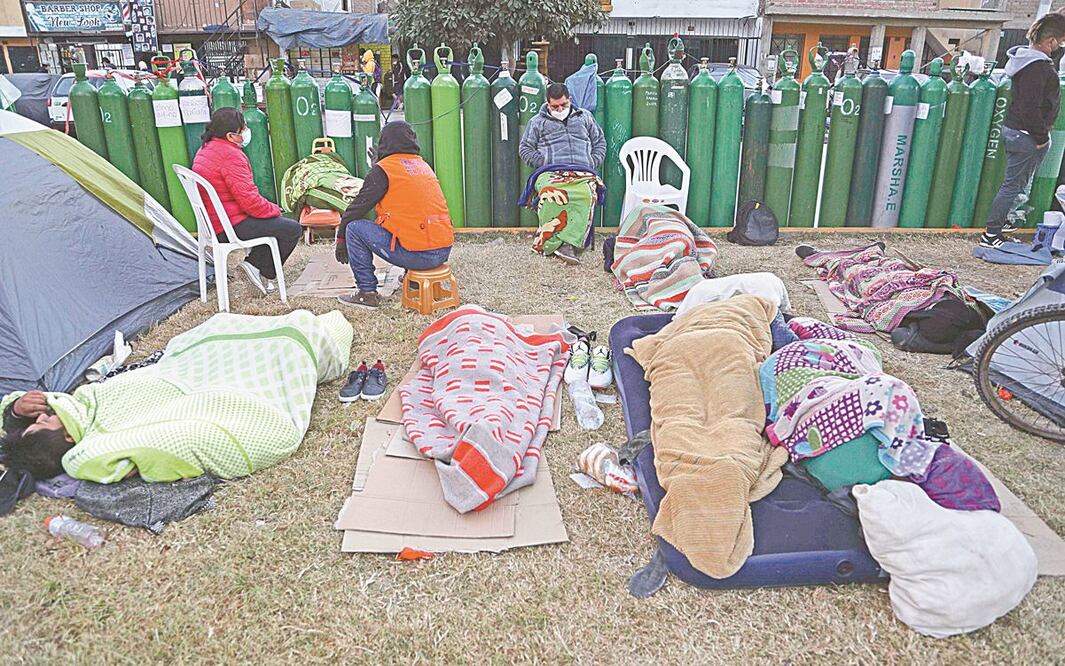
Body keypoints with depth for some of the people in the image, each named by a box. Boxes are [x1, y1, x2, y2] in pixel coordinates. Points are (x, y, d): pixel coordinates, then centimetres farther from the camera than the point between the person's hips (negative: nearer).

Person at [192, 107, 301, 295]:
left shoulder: (205, 149, 13)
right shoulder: (231, 155, -20)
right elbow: (249, 200, -25)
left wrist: (270, 208, 15)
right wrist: (274, 209, -6)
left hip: (213, 222, 10)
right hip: (231, 226, -10)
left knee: (273, 221, 22)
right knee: (292, 229, -8)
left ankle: (253, 262, 13)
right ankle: (265, 273, 1)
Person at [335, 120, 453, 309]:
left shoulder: (383, 169, -4)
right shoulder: (423, 165, 18)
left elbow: (358, 207, 3)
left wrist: (341, 239, 16)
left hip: (417, 254, -7)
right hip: (444, 250, 7)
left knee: (354, 228, 4)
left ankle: (367, 292, 5)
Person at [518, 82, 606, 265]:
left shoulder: (584, 117, 28)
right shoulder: (538, 121, 22)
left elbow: (600, 142, 32)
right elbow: (524, 148, 19)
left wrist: (593, 162, 13)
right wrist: (544, 162, 3)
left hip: (583, 173, 1)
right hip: (550, 172, -1)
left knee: (585, 195, -39)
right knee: (550, 194, -40)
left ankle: (568, 243, -44)